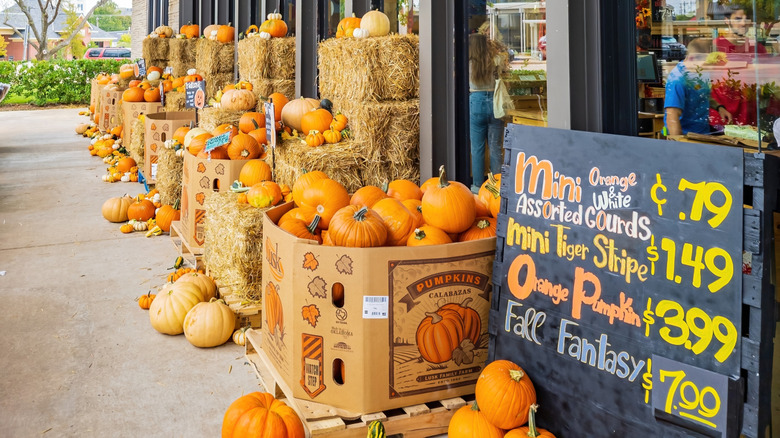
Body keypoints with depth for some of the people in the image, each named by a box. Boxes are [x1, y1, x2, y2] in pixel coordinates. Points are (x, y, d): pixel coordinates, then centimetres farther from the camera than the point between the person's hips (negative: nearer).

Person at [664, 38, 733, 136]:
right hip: (686, 137, -9)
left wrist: (719, 107, 11)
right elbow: (672, 117, -26)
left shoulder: (700, 71, 9)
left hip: (704, 132, 9)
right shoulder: (678, 79, -20)